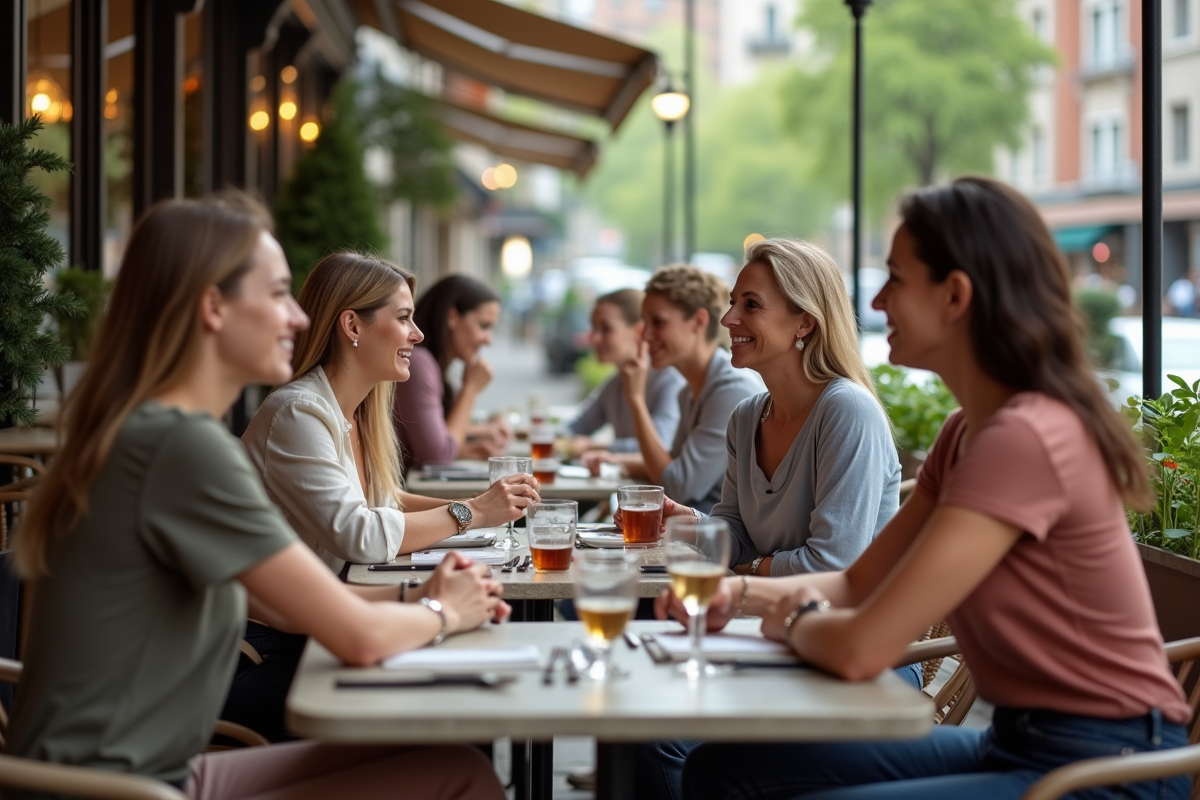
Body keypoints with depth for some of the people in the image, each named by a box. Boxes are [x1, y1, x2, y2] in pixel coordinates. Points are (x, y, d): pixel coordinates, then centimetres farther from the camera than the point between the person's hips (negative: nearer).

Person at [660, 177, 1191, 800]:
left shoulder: (1025, 438, -23)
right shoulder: (967, 432, 10)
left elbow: (861, 647, -26)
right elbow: (860, 583, 16)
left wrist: (791, 621, -5)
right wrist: (741, 593, -1)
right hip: (1012, 743, 9)